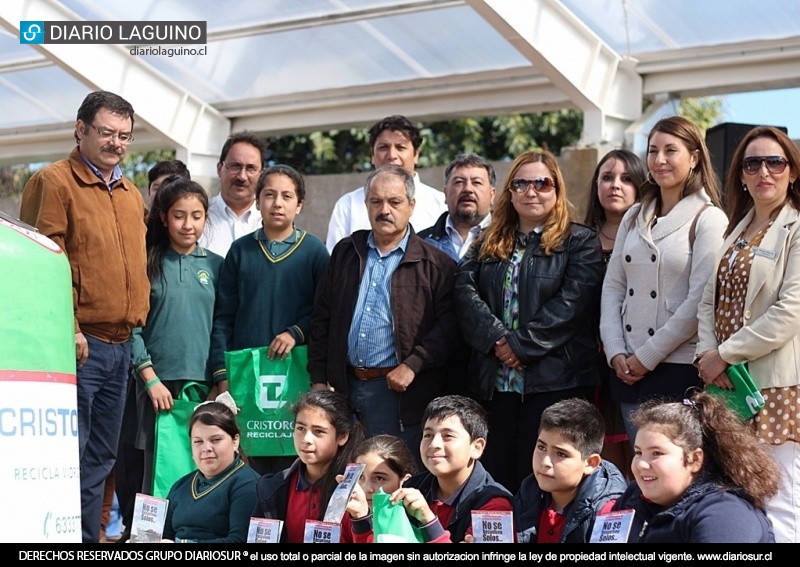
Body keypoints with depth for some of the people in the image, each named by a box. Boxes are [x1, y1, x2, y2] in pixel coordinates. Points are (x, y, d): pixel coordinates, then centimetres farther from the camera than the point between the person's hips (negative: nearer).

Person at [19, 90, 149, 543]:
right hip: (80, 344, -7)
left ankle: (89, 538, 20)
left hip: (121, 347, 7)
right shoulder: (54, 182, -5)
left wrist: (137, 321, 15)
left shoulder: (132, 195, 18)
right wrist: (67, 332, -17)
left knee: (100, 459, 12)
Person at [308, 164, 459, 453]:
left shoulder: (435, 264, 0)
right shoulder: (345, 253, 13)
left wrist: (413, 365, -16)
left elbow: (448, 324, -7)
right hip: (344, 386, 4)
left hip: (398, 389, -4)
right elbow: (321, 318, 13)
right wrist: (319, 380, 7)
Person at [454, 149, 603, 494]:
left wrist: (521, 345, -14)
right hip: (492, 383, 4)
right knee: (495, 481, 6)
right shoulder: (488, 243, 19)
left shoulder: (580, 242, 5)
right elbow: (465, 291, 3)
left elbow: (572, 302, -9)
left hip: (555, 380, -4)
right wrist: (496, 339, -13)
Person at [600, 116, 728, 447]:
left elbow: (700, 302, -12)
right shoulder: (634, 217, 13)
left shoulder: (708, 219, -5)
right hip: (628, 369, 5)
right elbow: (613, 286, 11)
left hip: (681, 368, -5)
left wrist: (648, 357, -12)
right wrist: (616, 351, -1)